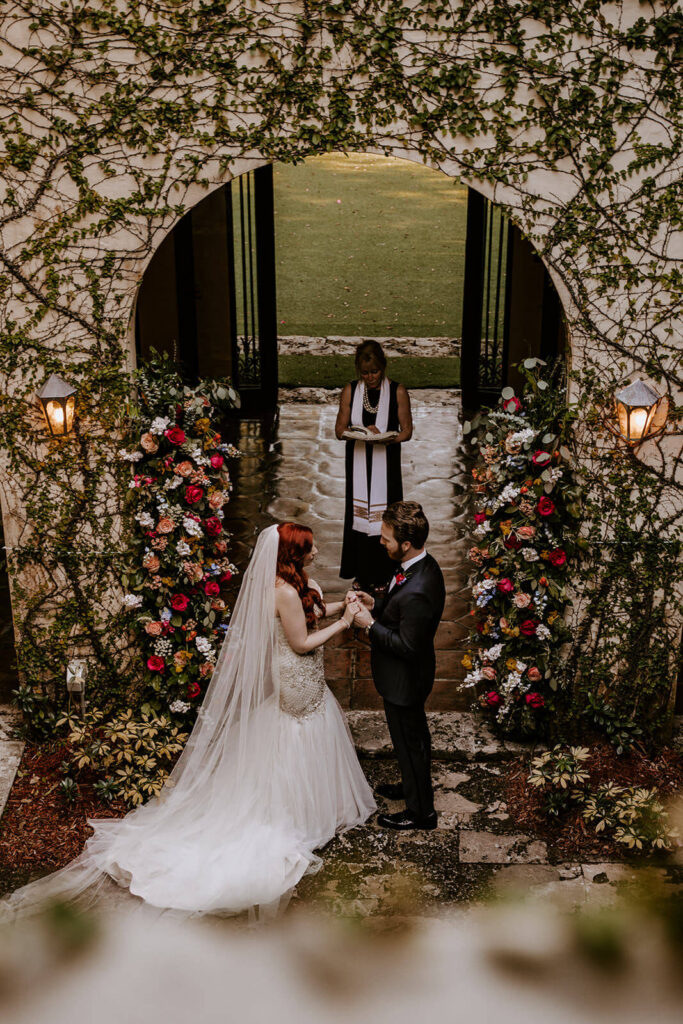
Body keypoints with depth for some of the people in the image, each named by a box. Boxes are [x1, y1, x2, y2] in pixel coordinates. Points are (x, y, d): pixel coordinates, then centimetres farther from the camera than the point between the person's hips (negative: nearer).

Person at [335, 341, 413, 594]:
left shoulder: (398, 392, -5)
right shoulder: (350, 391, 0)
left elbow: (406, 430, -2)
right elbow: (340, 429, 2)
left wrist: (386, 438, -22)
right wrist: (363, 431, -17)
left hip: (385, 464, -2)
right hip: (358, 464, 2)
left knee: (383, 514, 1)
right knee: (359, 513, 5)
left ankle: (381, 575, 14)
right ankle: (362, 574, 17)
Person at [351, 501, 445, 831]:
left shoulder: (416, 591, -37)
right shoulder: (423, 564, -7)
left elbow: (407, 646, -29)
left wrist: (370, 625, -22)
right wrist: (376, 604, -3)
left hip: (404, 680, -9)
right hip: (408, 675, 9)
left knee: (409, 742, 12)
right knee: (414, 736, 29)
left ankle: (421, 811, 32)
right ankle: (413, 787, 52)